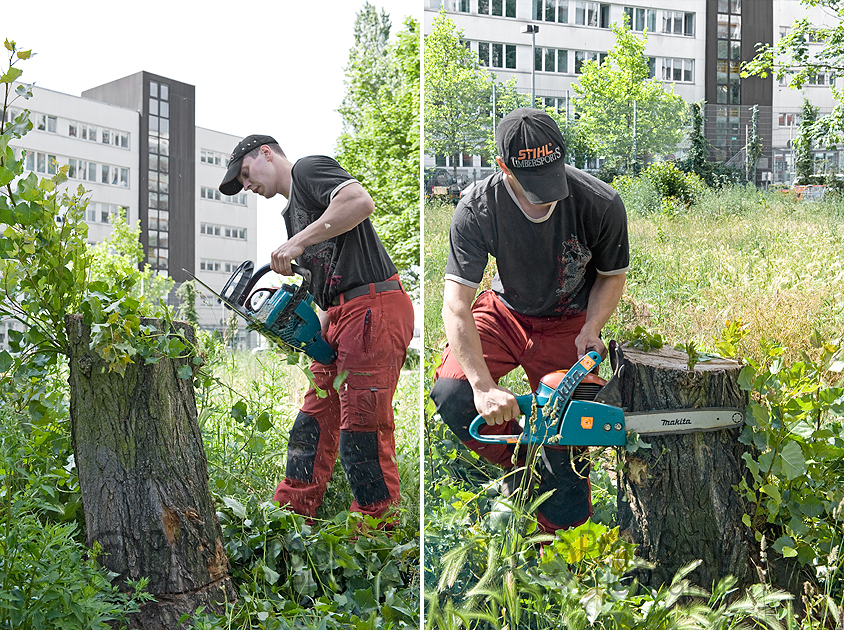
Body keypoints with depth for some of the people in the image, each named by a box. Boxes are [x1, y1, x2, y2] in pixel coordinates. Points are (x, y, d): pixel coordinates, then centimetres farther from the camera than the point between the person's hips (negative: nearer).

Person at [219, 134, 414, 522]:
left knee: (362, 438, -9)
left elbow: (361, 202, -22)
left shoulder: (308, 169, -1)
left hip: (374, 310, -10)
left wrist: (299, 242, -17)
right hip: (341, 316, 10)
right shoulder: (292, 212, 26)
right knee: (312, 427, 14)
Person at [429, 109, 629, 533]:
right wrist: (484, 386, -38)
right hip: (505, 312, 1)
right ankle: (519, 462, 2)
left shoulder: (601, 205, -24)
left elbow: (612, 275, -3)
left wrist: (591, 330, -20)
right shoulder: (477, 210, -25)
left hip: (567, 322, -1)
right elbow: (456, 305, -28)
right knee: (449, 394, -26)